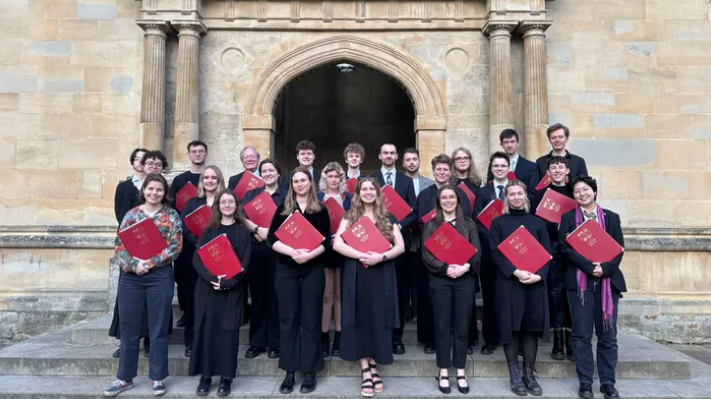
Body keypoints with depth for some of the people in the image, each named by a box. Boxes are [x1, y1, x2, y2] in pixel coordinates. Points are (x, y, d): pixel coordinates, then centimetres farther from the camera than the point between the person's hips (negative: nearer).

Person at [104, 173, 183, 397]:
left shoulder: (171, 216, 1)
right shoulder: (131, 215, 7)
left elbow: (175, 247, -7)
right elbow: (119, 246, 2)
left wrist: (149, 263, -14)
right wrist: (133, 264, -14)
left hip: (160, 277, -2)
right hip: (131, 277, 2)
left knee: (158, 329, 6)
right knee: (129, 329, 9)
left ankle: (158, 377, 18)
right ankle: (125, 377, 23)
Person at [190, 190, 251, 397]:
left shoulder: (243, 231, 4)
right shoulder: (209, 230, 8)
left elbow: (245, 262, -3)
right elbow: (197, 258, -1)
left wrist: (227, 281, -17)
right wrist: (212, 277, -18)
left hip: (231, 289, -1)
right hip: (207, 287, 1)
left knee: (228, 331, 1)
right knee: (206, 329, 2)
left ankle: (226, 378, 10)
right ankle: (205, 376, 12)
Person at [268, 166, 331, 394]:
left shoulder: (320, 210, 5)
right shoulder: (283, 209, 6)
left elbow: (326, 241, 0)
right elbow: (271, 239, -1)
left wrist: (309, 255, -18)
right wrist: (291, 251, -18)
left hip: (313, 269, -1)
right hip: (286, 269, 1)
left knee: (311, 319, 4)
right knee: (288, 319, 5)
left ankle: (310, 371, 12)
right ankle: (289, 371, 14)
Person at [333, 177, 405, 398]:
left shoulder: (387, 218, 8)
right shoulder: (350, 217, 5)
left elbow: (400, 246, 0)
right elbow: (337, 244, -7)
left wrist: (380, 257, -16)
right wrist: (361, 255, -20)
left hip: (382, 275, 1)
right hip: (357, 274, -1)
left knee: (379, 318, 3)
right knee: (360, 318, 1)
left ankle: (373, 365, 18)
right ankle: (366, 370, 9)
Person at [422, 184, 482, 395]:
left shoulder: (468, 223, 9)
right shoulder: (431, 225, 6)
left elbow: (477, 251, 2)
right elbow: (426, 254, -3)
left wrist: (465, 267, -16)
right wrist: (446, 268, -16)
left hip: (465, 279, 1)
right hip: (440, 280, -1)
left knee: (462, 326, 5)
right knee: (442, 326, 4)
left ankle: (461, 372, 16)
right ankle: (443, 372, 14)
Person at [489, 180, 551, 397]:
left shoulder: (537, 222, 10)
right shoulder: (498, 222, 4)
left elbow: (547, 253, 5)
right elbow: (495, 253, -5)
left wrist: (539, 275, -12)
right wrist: (515, 272, -18)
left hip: (534, 283, 2)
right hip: (508, 283, -2)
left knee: (531, 326, 4)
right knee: (511, 327, 0)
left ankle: (530, 374, 14)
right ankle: (515, 376, 9)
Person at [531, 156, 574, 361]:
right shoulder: (541, 194, 7)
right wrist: (557, 227, -12)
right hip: (552, 248, -1)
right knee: (556, 292, 0)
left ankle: (571, 342, 10)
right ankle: (558, 343, 7)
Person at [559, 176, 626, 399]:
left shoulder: (611, 217, 12)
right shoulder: (568, 218, 7)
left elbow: (619, 247, 4)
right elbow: (565, 248, -3)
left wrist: (604, 269, -12)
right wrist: (590, 266, -15)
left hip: (608, 280, 2)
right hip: (579, 282, -1)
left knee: (608, 334, 4)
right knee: (582, 334, 1)